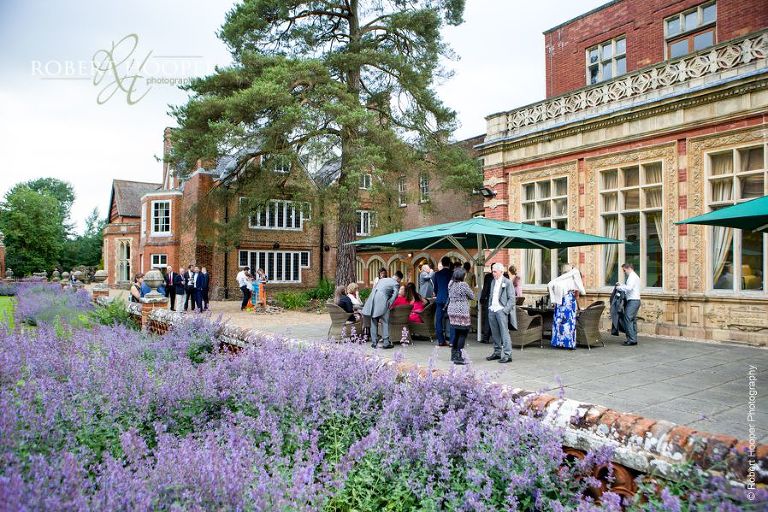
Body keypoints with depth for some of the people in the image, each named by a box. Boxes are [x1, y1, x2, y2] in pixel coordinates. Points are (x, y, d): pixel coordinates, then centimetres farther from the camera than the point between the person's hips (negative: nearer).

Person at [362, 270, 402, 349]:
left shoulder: (382, 279, 28)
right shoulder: (396, 284, 9)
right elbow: (394, 295, -6)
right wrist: (389, 305, 0)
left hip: (372, 299, 6)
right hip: (382, 301, -6)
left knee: (374, 322, 13)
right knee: (385, 322, 3)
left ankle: (374, 342, 15)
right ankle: (386, 343, 1)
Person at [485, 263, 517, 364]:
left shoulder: (507, 282, -5)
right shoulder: (493, 282, 17)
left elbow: (511, 298, -7)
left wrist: (505, 310, -14)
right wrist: (489, 307, 12)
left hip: (501, 310, -7)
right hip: (492, 310, 7)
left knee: (504, 332, -8)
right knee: (495, 333, 11)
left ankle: (507, 354, -5)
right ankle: (497, 352, 20)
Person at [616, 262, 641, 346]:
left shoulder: (632, 276, -10)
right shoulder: (634, 276, 22)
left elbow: (629, 288, -22)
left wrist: (620, 287, -11)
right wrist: (621, 286, 9)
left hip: (633, 301, -11)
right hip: (635, 301, 11)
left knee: (628, 319, -13)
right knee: (633, 320, 10)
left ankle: (631, 340, -14)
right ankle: (634, 339, 12)